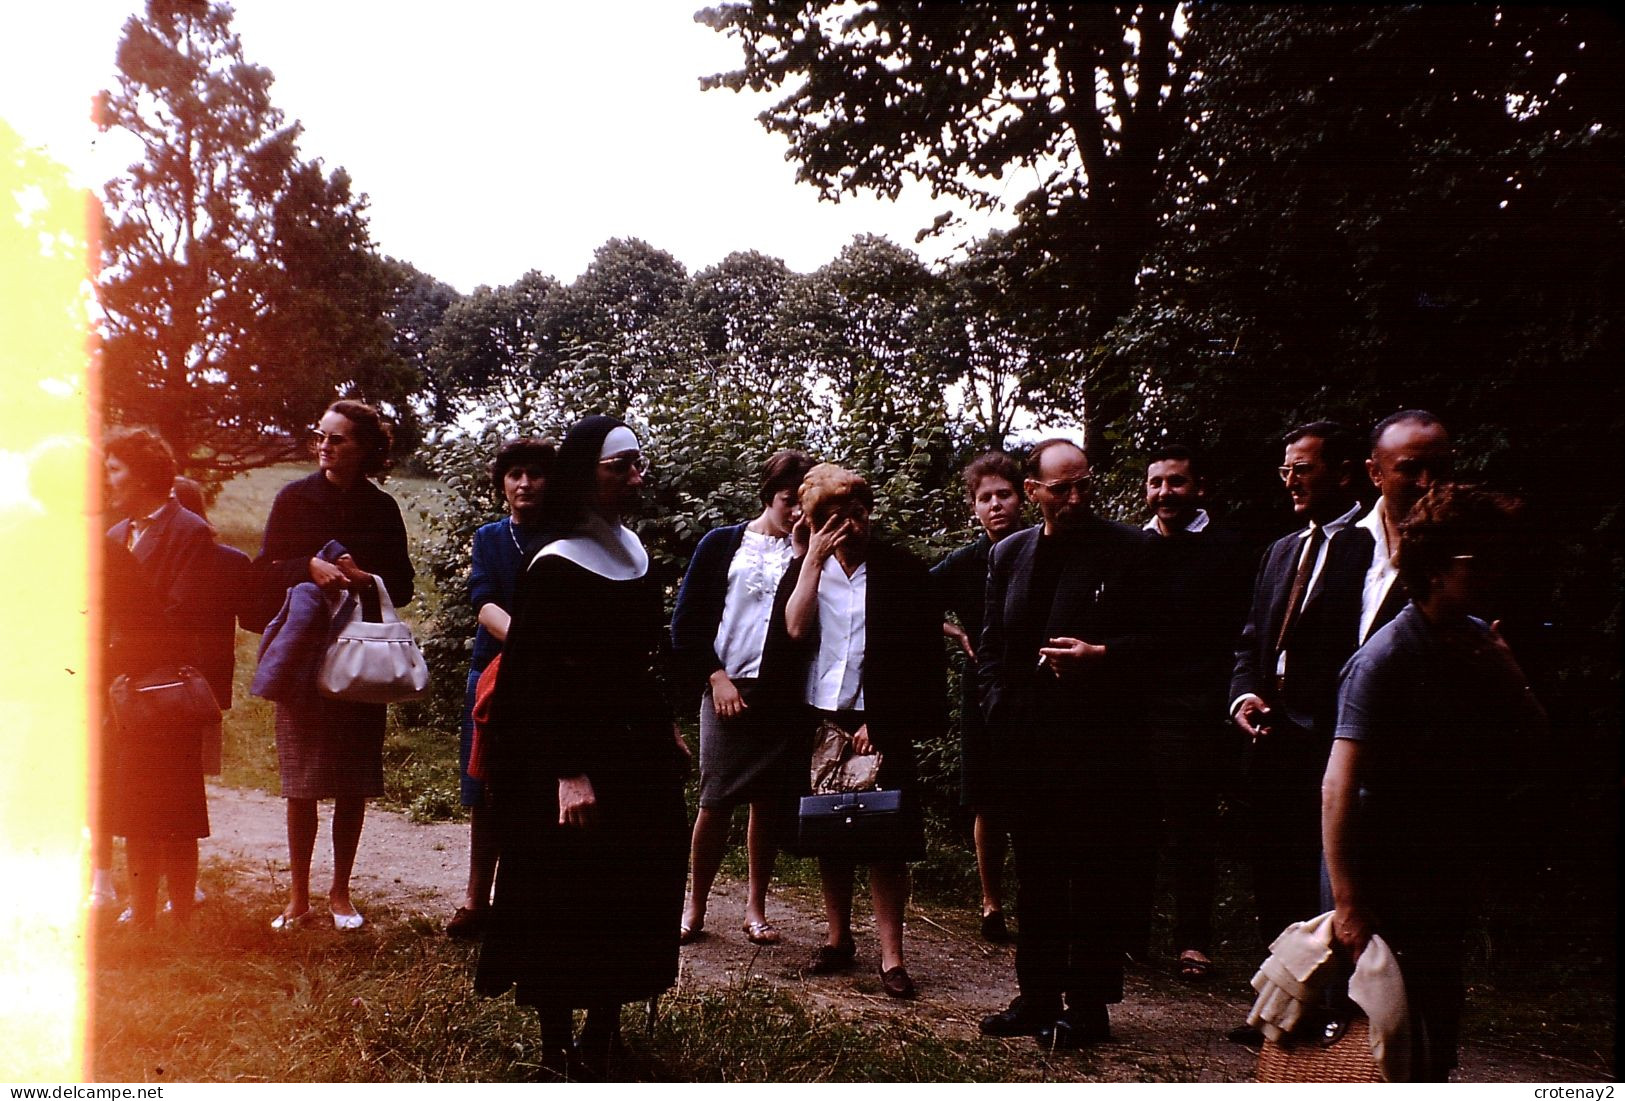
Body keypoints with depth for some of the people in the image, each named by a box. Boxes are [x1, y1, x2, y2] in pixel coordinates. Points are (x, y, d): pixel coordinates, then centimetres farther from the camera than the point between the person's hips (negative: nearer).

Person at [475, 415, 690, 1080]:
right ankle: (558, 1045, 16)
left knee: (631, 896, 12)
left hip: (637, 755, 8)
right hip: (576, 760, -7)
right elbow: (542, 678, -18)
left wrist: (666, 728, 17)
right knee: (565, 905, 2)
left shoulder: (633, 552, 8)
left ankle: (602, 1034, 26)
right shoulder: (558, 566, -14)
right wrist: (568, 773, -23)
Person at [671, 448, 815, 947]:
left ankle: (755, 907, 18)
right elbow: (686, 621, 3)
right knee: (716, 801, -3)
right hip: (729, 689, -2)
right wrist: (717, 678, -4)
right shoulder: (723, 544, 5)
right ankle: (695, 906, 11)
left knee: (770, 803, 5)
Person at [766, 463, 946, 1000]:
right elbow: (794, 628, -11)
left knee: (886, 842, -3)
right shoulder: (805, 567, 7)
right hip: (818, 720, 3)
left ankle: (891, 956, 4)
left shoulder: (902, 571, -2)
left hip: (878, 724, -3)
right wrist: (814, 557, -11)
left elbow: (917, 659, -3)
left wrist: (880, 722, -7)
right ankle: (838, 939, 24)